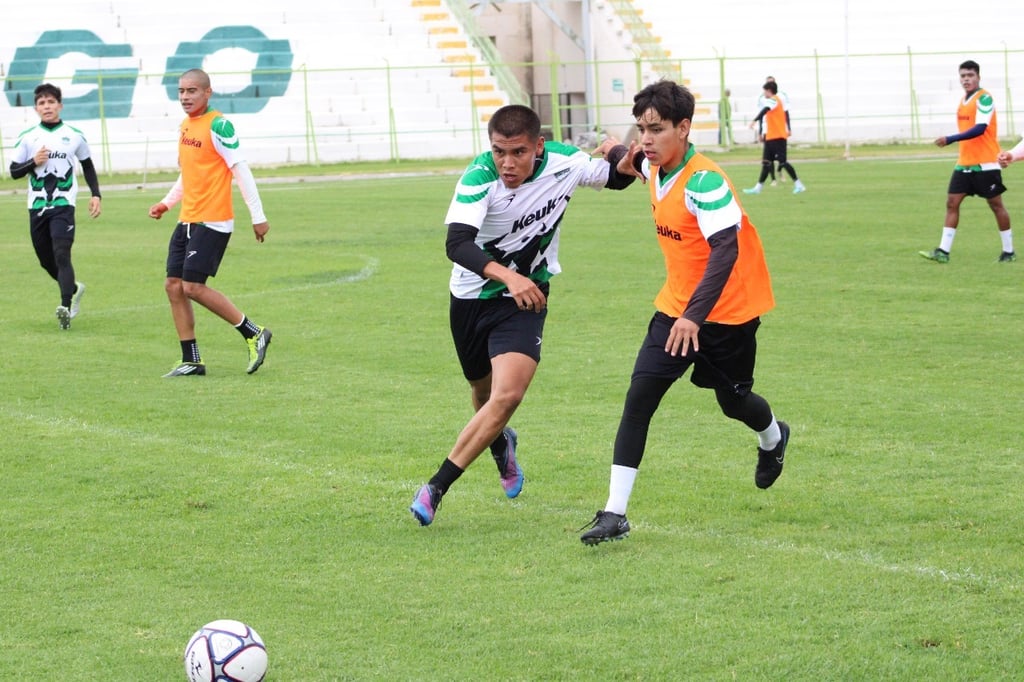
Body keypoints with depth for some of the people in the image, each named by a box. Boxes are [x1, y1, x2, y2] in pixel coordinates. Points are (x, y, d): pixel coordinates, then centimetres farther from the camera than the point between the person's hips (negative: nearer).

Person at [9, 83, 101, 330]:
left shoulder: (74, 136, 4)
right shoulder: (28, 137, 4)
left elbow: (87, 166, 17)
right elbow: (14, 171, 6)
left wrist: (95, 194, 8)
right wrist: (33, 163, -13)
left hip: (64, 205, -3)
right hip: (37, 207, 3)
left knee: (61, 254, -19)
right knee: (46, 260, 11)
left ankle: (66, 306, -28)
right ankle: (74, 289, 38)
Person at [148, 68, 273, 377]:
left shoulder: (218, 126, -12)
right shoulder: (185, 127, 14)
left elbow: (241, 170, -14)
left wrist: (258, 216, -15)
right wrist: (166, 203, 16)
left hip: (212, 221, -9)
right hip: (187, 221, 9)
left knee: (193, 286, -13)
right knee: (173, 285, 4)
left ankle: (254, 334, -1)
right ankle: (191, 360, 11)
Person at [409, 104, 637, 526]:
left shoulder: (564, 163, -15)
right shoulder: (479, 177, -26)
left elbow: (618, 178, 6)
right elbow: (457, 244, -39)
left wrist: (618, 153, -18)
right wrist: (507, 276, -54)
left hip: (525, 299, 1)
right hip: (472, 297, 0)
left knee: (508, 394, -21)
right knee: (483, 392, 19)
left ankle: (436, 488, -15)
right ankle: (501, 445, 56)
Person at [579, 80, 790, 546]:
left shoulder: (705, 182, -26)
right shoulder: (656, 170, -2)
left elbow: (726, 250, -35)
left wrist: (695, 315, -44)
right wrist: (628, 162, 1)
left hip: (727, 312, -6)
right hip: (675, 307, 6)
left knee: (733, 401, 15)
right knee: (639, 397, -11)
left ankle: (772, 439, 54)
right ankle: (615, 513, -13)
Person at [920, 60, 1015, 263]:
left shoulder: (984, 98, -13)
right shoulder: (963, 100, 12)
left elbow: (980, 129, -24)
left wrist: (950, 139, -29)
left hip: (985, 164, -8)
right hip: (964, 163, 8)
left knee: (996, 204, 2)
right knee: (952, 203, -1)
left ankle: (1009, 251, 12)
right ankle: (943, 251, -3)